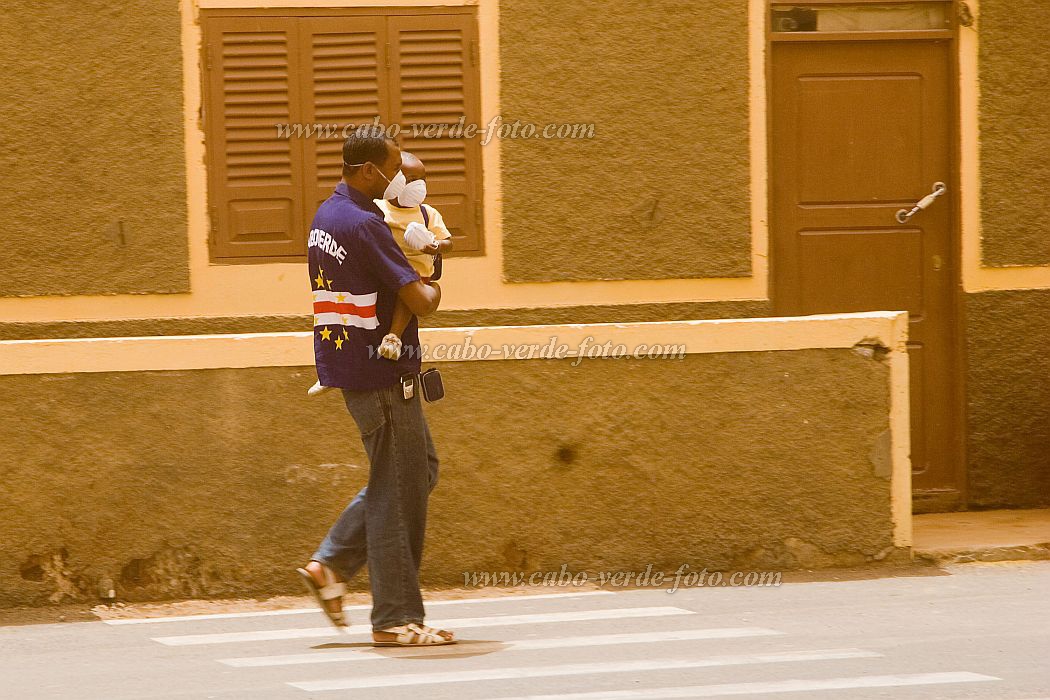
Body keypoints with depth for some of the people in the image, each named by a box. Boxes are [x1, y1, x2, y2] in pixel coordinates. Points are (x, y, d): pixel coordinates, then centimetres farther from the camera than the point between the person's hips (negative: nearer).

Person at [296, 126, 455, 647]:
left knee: (420, 469, 19)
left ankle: (331, 564, 17)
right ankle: (396, 618, 1)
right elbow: (420, 302, -21)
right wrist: (432, 288, 2)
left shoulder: (325, 217, 12)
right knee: (398, 490, -3)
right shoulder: (364, 224, -19)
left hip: (348, 366, 10)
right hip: (381, 373, -10)